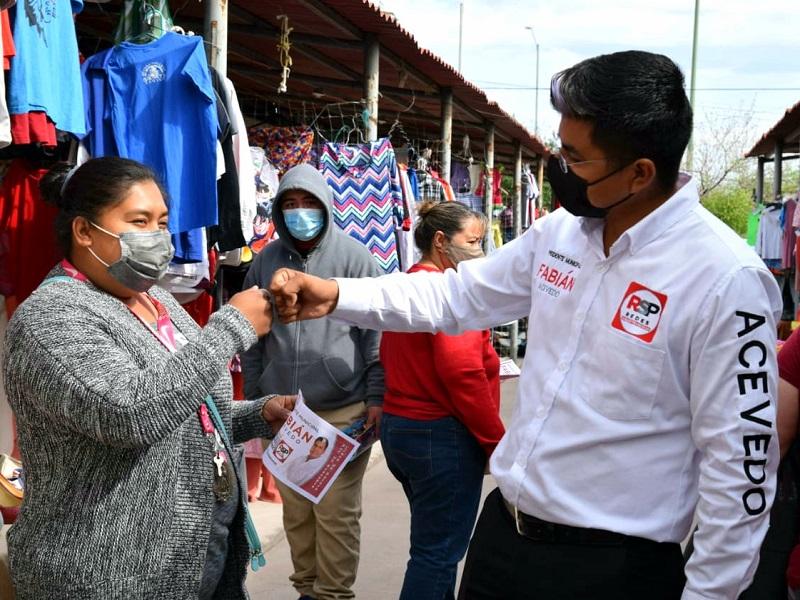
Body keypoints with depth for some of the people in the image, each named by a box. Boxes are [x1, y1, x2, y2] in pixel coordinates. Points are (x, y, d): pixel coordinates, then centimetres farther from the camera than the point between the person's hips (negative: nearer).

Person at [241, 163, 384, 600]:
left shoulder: (354, 257, -4)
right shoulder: (266, 260, 7)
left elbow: (376, 333, -3)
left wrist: (376, 397, -6)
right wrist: (253, 399, 13)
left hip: (342, 411, -4)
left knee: (337, 511, 2)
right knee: (296, 509, 14)